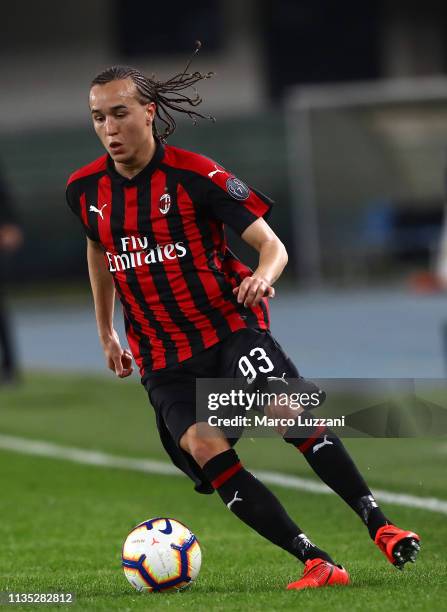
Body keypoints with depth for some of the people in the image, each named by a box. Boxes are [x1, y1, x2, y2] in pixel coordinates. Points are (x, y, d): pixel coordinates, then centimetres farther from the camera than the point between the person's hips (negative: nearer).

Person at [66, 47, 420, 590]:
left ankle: (379, 525, -17)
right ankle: (317, 563, -19)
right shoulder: (84, 190, 2)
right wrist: (106, 332, 27)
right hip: (162, 357, 3)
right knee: (204, 449, -19)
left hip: (229, 326, -3)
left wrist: (263, 274, -31)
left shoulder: (195, 175, -10)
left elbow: (272, 244, -8)